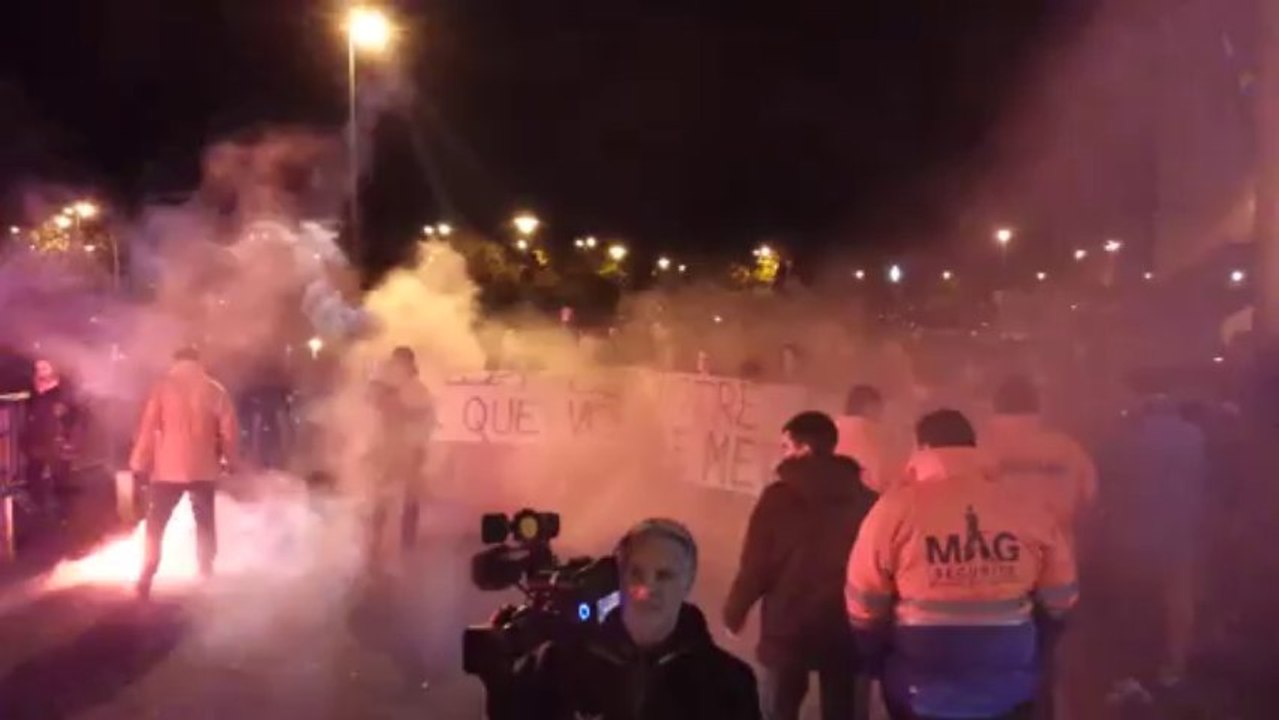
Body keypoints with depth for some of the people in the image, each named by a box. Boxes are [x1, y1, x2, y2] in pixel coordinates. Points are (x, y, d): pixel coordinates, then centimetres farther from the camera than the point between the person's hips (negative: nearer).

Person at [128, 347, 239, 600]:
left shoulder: (163, 386, -2)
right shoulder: (215, 390, 2)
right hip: (204, 468, 1)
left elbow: (148, 426, -4)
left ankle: (147, 578, 0)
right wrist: (231, 461, 12)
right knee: (204, 523, 14)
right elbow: (229, 429, 1)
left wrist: (139, 461, 1)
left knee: (155, 524, 7)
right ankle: (206, 572, 17)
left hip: (168, 468, -1)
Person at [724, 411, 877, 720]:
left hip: (788, 629, -2)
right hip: (844, 631, 2)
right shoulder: (865, 500, -2)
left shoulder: (778, 497, -8)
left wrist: (734, 611, 8)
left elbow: (755, 566, -7)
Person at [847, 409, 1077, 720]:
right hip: (1008, 691, 2)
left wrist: (881, 665, 11)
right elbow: (1059, 602, 6)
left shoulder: (898, 507, -10)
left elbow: (864, 605, -6)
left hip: (923, 691, -2)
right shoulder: (1028, 511, -3)